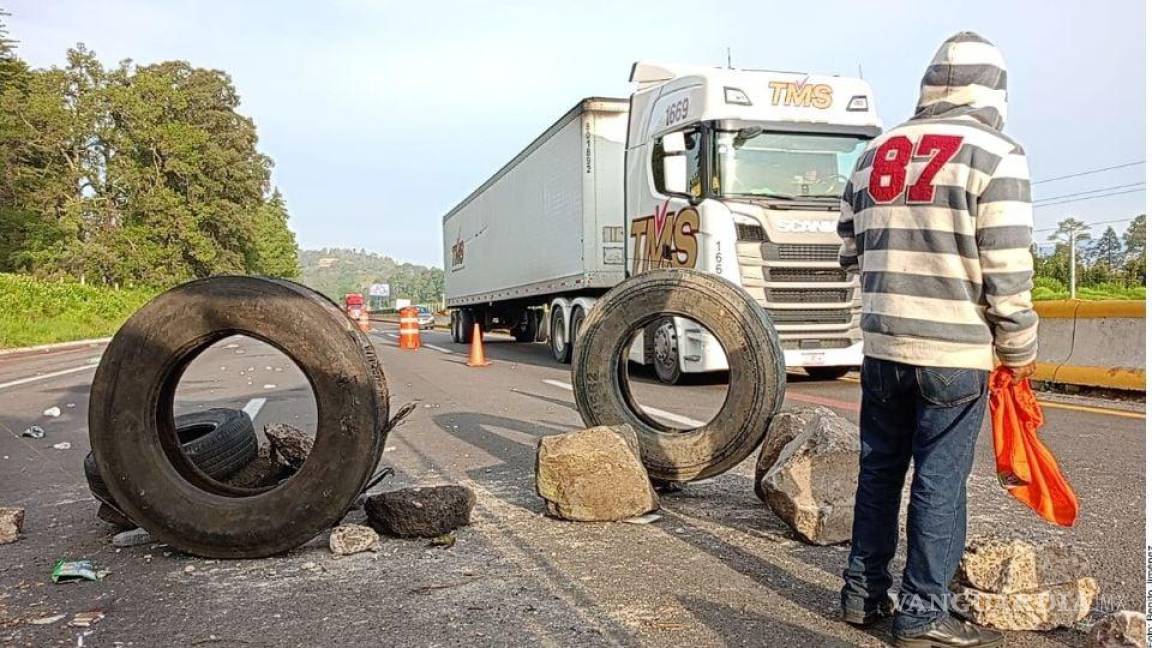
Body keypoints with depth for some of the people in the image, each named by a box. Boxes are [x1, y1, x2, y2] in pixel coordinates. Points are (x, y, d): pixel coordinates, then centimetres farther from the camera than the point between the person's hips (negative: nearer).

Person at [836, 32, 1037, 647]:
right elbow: (1007, 272, -12)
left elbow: (850, 252, 14)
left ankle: (864, 593, 25)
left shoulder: (873, 155, 9)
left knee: (879, 470, 15)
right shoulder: (995, 155, -8)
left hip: (882, 344, 5)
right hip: (956, 351, -5)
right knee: (940, 481, 4)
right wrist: (1019, 350, 0)